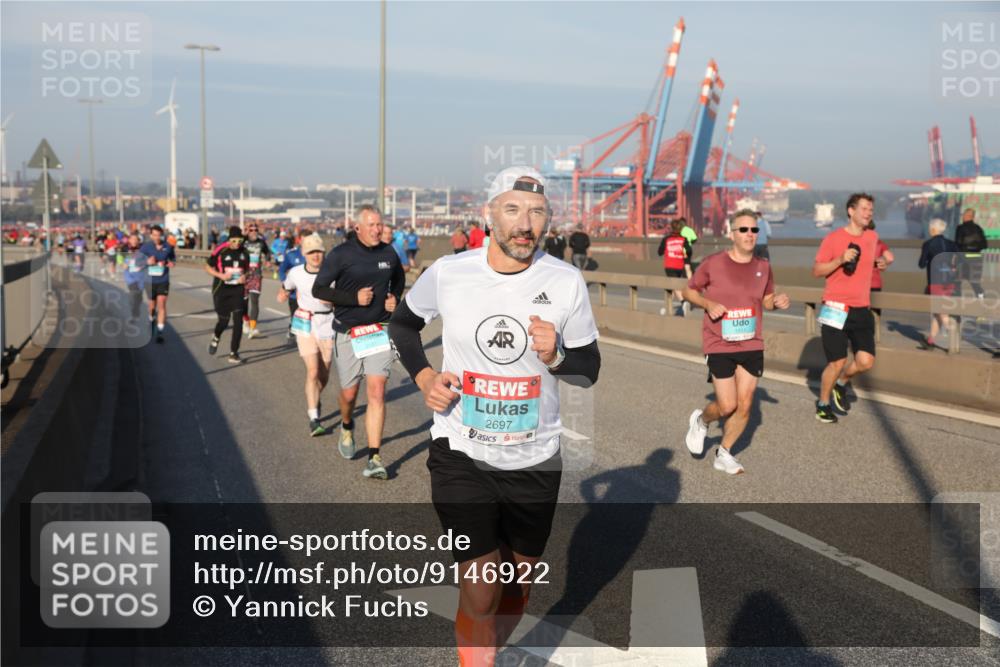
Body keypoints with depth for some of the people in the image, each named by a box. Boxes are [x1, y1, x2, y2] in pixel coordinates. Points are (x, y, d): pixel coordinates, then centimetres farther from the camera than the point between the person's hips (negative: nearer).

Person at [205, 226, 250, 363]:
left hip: (237, 290, 3)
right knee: (224, 320, 4)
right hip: (221, 290, -2)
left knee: (238, 321, -6)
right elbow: (208, 267, -1)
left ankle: (234, 353, 3)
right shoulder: (220, 251, -10)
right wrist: (221, 275, -17)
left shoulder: (243, 252, 1)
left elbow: (247, 268, 16)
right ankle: (215, 338, 41)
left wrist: (245, 277, -6)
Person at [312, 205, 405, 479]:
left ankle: (374, 459, -8)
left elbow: (399, 278, 25)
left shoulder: (389, 254, 4)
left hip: (380, 331, 2)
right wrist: (354, 298, -16)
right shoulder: (341, 254, -8)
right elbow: (318, 289, -6)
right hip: (347, 333, -1)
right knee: (349, 393, 9)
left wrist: (395, 297, 4)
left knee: (377, 392, -10)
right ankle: (347, 427, 45)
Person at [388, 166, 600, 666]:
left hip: (535, 460, 2)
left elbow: (589, 369, 0)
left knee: (517, 585, 18)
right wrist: (423, 375, -4)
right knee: (480, 591, -8)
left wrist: (555, 356, -21)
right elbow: (402, 322, 12)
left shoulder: (566, 282, -9)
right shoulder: (448, 273, -8)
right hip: (460, 454, -2)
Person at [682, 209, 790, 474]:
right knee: (727, 406, -7)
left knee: (744, 406, 4)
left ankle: (724, 454, 25)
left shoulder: (763, 267, 3)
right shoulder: (713, 263, -9)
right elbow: (689, 291, 2)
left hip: (752, 345, 4)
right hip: (719, 345, -4)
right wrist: (708, 304, -16)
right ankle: (700, 420, 28)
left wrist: (777, 302, -5)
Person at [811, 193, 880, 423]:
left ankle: (841, 384, 24)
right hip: (836, 310, -5)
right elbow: (816, 271, -6)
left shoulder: (872, 237, 9)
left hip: (862, 310, 5)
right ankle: (823, 404, 20)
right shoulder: (833, 238, -7)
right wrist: (840, 260, -19)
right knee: (837, 362, -3)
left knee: (866, 362, -6)